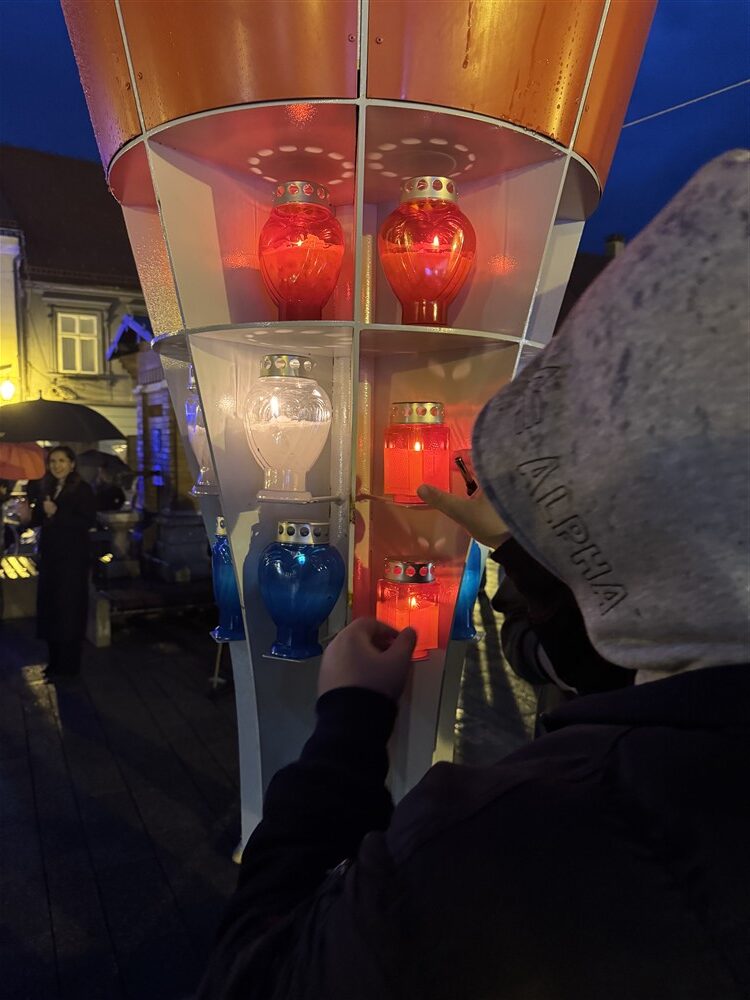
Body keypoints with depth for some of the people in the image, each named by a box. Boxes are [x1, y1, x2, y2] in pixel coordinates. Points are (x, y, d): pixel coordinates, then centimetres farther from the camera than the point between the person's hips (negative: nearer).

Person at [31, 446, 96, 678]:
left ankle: (68, 665, 9)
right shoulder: (46, 489, 11)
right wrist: (43, 511, -12)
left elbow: (88, 522, -16)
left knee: (69, 609, 0)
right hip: (49, 556, 6)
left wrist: (57, 513, -20)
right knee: (49, 608, 10)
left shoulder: (82, 489, -7)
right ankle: (55, 661, 22)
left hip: (73, 558, -6)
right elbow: (35, 520, 10)